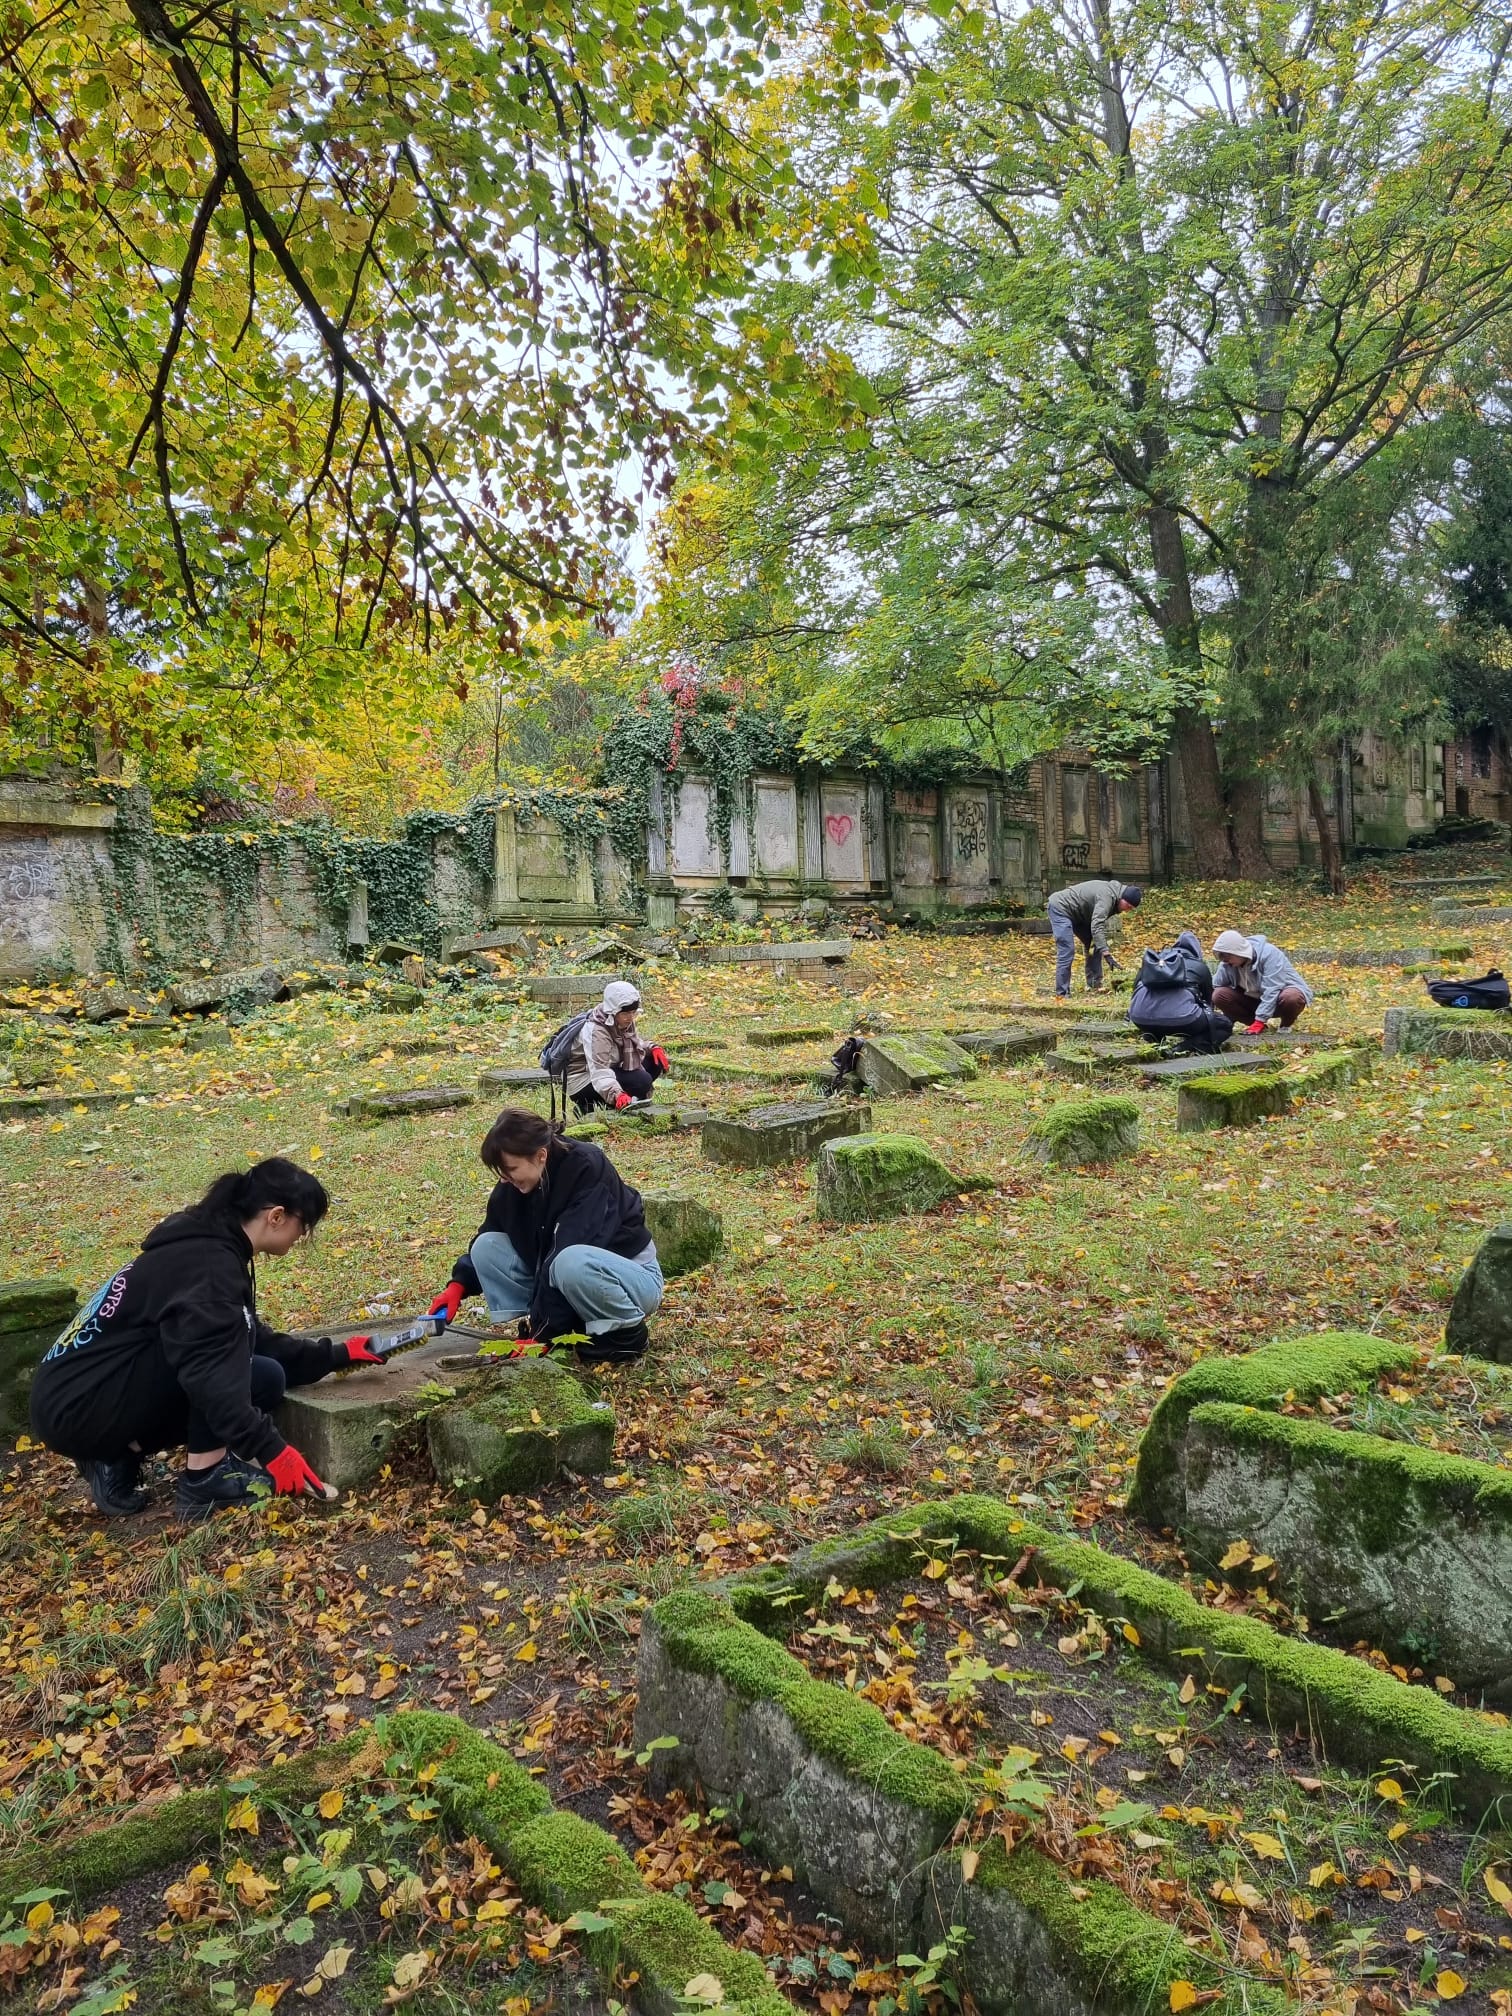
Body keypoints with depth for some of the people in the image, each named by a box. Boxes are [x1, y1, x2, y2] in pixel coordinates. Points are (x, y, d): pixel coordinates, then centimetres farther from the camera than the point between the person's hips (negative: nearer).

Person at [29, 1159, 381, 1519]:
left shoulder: (207, 1245, 10)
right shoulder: (208, 1263, -21)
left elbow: (259, 1342, 18)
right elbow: (210, 1372, -32)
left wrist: (337, 1355, 19)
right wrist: (271, 1450, -31)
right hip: (79, 1409, -10)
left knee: (263, 1379, 6)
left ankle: (118, 1457, 8)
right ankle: (205, 1478, -12)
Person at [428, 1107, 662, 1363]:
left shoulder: (588, 1169, -27)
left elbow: (573, 1258, -32)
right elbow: (489, 1233, 9)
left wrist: (542, 1330, -32)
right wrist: (459, 1283, -6)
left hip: (633, 1278, -7)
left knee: (569, 1263, -39)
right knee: (487, 1247, -6)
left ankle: (626, 1332, -13)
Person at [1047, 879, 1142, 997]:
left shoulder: (1114, 891, 1)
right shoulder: (1106, 897, -29)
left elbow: (1101, 922, 7)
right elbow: (1096, 926, -39)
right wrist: (1106, 953, -43)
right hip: (1060, 908, -10)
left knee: (1094, 945, 7)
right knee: (1067, 952, -17)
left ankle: (1094, 985, 12)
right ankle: (1061, 994, -16)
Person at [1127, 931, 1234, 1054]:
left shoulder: (1153, 960, 29)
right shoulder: (1199, 965, 22)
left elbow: (1137, 986, 36)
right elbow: (1208, 998, 34)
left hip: (1141, 1019, 5)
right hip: (1180, 1018, -5)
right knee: (1225, 1025, 17)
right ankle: (1185, 1049, -6)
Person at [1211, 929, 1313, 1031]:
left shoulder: (1268, 954, -29)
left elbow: (1271, 991, -34)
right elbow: (1213, 986, -7)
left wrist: (1259, 1020, -37)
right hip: (1255, 999, 5)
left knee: (1291, 998, -42)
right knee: (1219, 995, -19)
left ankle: (1286, 1025, -8)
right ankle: (1255, 1025, -4)